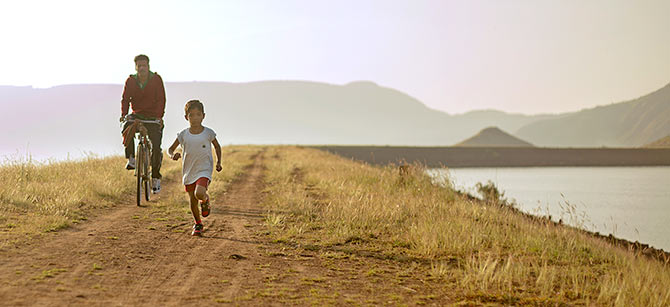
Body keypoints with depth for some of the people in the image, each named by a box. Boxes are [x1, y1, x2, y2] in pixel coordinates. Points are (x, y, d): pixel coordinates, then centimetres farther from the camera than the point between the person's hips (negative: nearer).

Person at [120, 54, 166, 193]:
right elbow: (125, 99, -4)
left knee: (156, 147, -10)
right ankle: (131, 158, -21)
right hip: (137, 115, 2)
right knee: (127, 128, -32)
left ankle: (156, 177, 4)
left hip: (153, 117, -1)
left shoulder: (156, 79, -8)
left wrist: (159, 117, -27)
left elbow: (161, 99, -13)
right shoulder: (130, 81, -2)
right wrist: (123, 115, -21)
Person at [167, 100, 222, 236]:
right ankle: (198, 224, 30)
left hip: (204, 170, -2)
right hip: (188, 172, 3)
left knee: (199, 193, -27)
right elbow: (170, 149, 5)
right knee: (193, 201, 7)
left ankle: (205, 200, 9)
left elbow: (217, 146, 13)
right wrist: (172, 155, -18)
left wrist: (218, 162, 3)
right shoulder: (183, 134, -3)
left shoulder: (208, 133, -6)